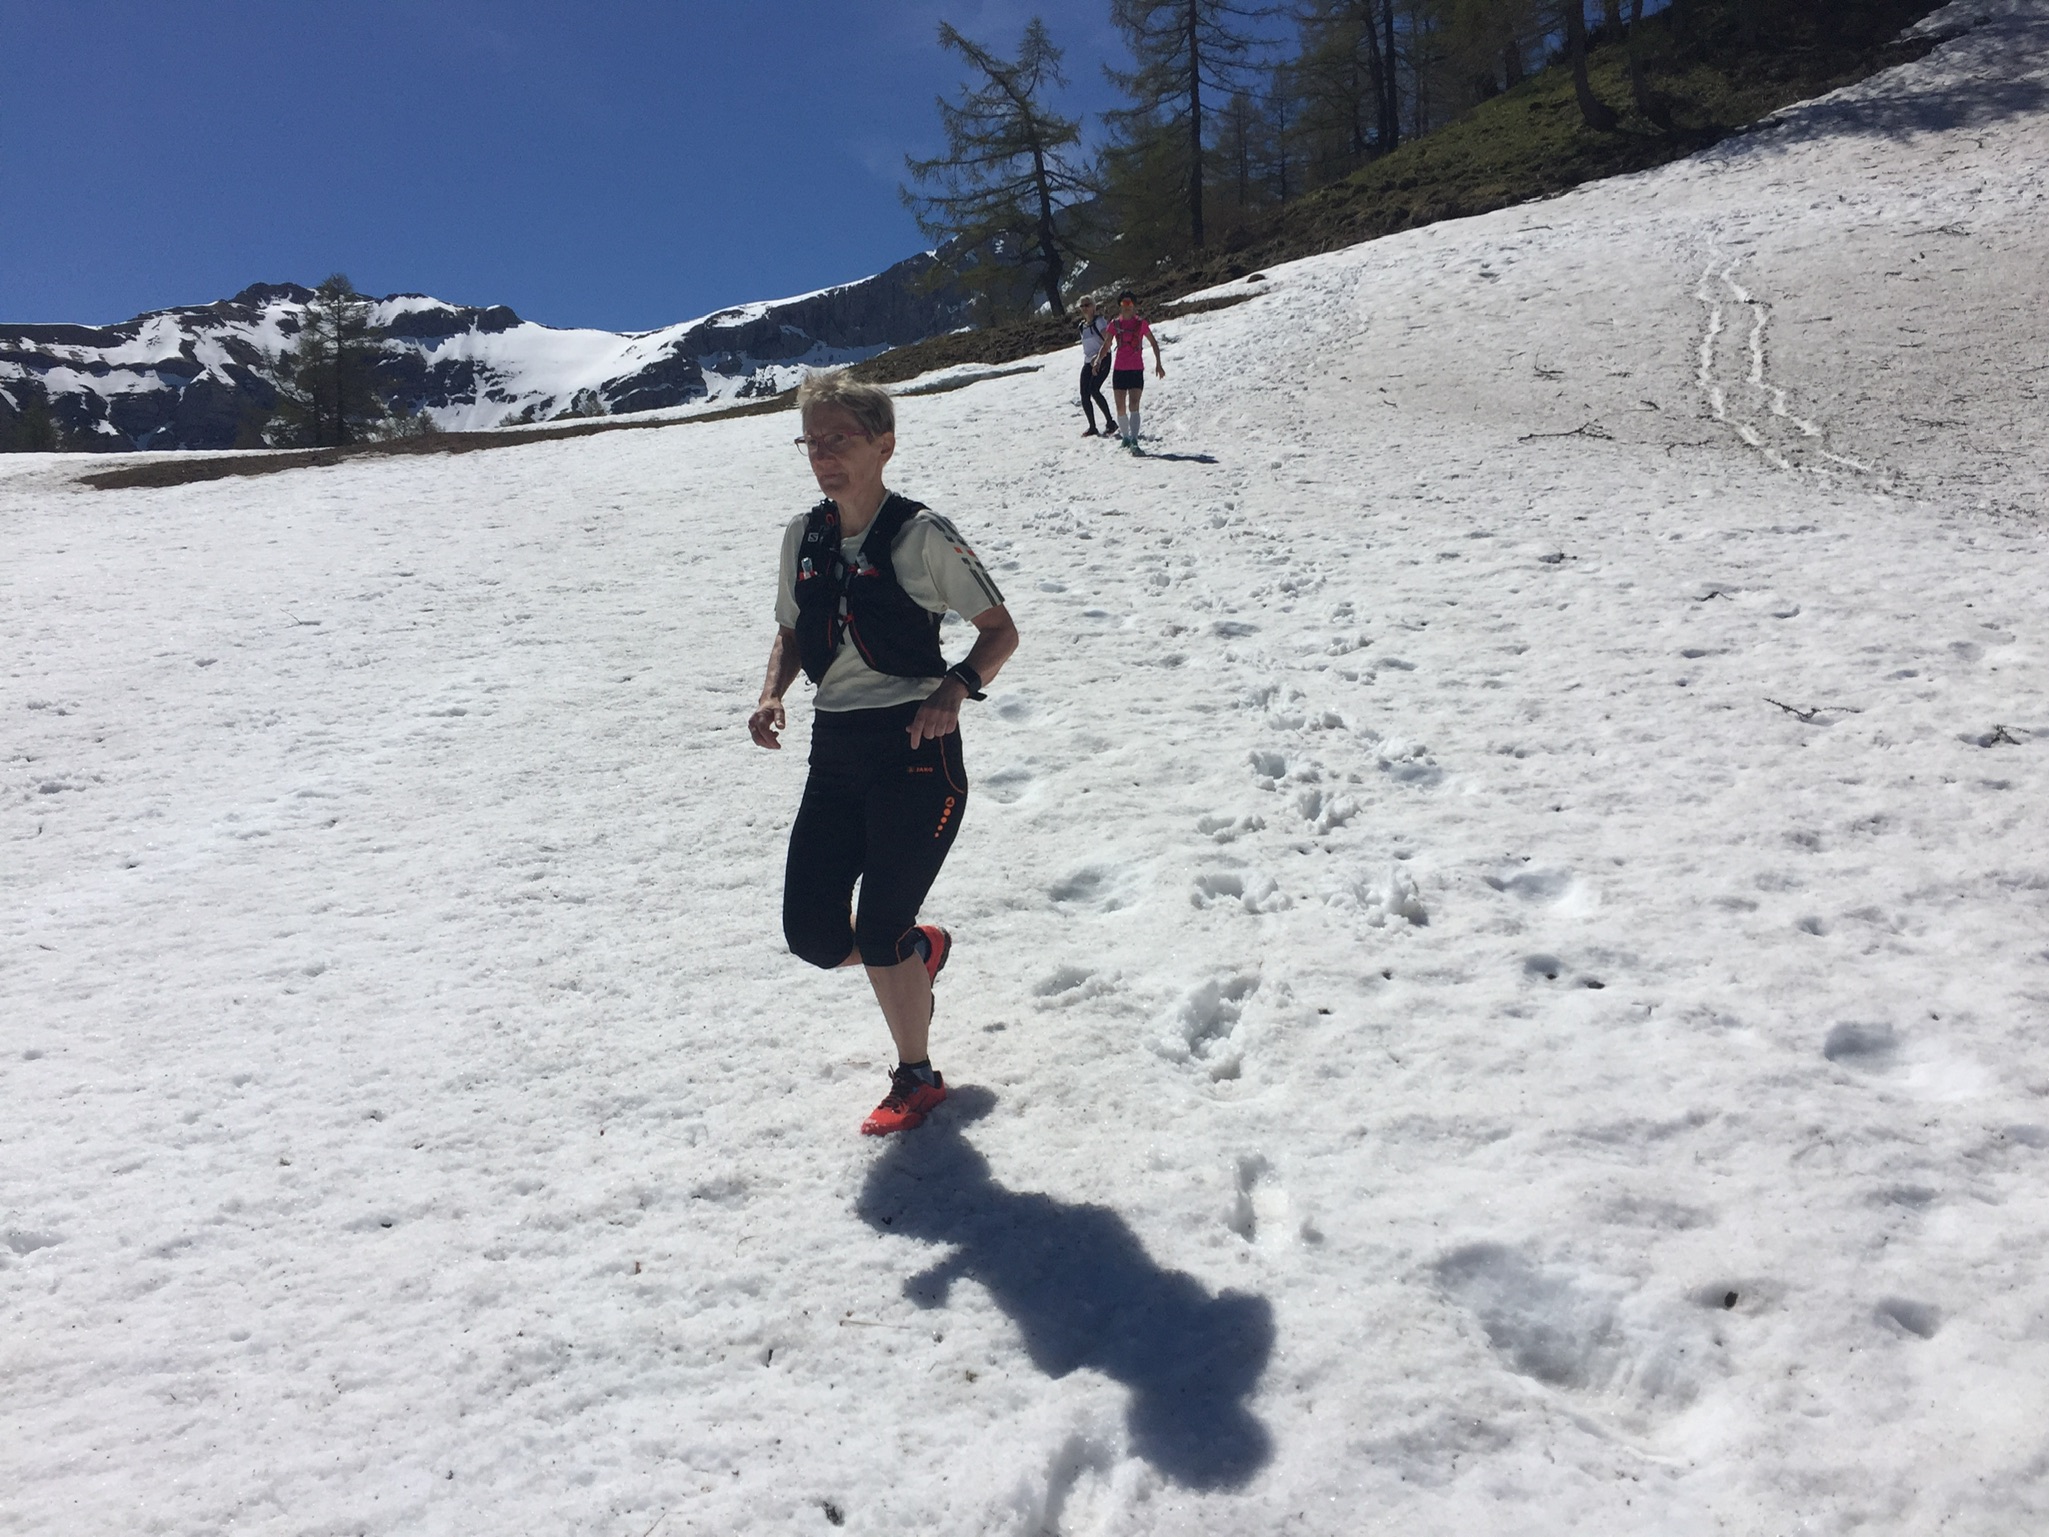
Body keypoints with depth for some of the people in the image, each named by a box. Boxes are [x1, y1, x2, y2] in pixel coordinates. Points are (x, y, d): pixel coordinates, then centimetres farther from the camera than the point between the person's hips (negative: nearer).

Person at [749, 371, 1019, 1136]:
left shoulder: (922, 534, -9)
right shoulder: (802, 535, 7)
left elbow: (1000, 629, -4)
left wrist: (954, 687, -21)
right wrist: (771, 693, 0)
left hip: (915, 751, -6)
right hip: (835, 753, 6)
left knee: (879, 934, -4)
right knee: (812, 935, 3)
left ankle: (917, 1079, 22)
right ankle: (919, 950, 36)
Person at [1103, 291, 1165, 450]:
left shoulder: (1140, 324, 2)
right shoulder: (1115, 324, 6)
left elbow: (1154, 343, 10)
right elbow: (1107, 346, 10)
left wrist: (1158, 364, 5)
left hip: (1136, 370, -2)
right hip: (1119, 370, 2)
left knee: (1133, 406, -15)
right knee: (1120, 407, 5)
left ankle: (1134, 440, -24)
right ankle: (1125, 436, 23)